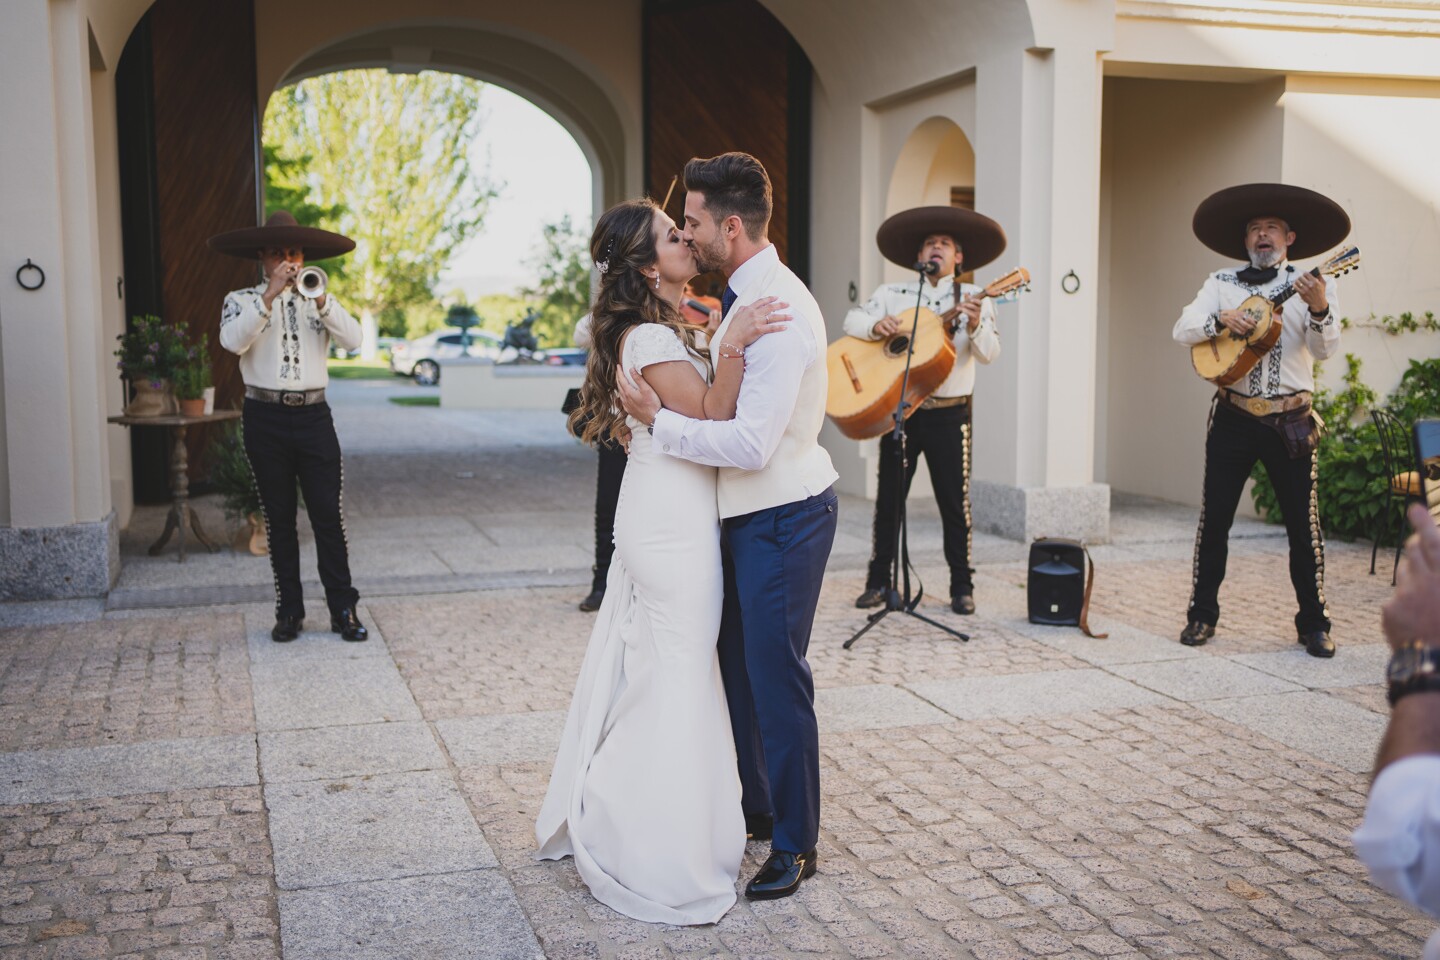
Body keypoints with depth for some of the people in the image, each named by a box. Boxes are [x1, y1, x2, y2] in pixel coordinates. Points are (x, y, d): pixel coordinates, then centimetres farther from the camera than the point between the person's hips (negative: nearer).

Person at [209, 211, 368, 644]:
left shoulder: (318, 300, 14)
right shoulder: (241, 300, 8)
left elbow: (352, 339, -4)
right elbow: (233, 341, -14)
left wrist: (320, 299, -17)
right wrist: (270, 295, -19)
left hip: (313, 416, 1)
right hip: (266, 417, -1)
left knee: (328, 515, -3)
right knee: (279, 518, 5)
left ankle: (343, 609, 1)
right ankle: (289, 610, 12)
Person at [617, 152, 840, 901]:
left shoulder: (779, 310, -23)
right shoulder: (745, 296, 8)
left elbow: (752, 445, -28)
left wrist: (657, 421, -20)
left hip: (783, 520, -10)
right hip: (748, 515, 10)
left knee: (776, 679, 1)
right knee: (737, 666, 20)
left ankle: (794, 845, 18)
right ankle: (754, 809, 39)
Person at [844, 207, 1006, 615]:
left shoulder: (974, 299, 2)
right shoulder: (893, 294, 8)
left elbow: (989, 353, -9)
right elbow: (852, 319, -1)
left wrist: (975, 325, -31)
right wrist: (876, 325, -22)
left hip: (949, 415, -1)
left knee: (955, 502, 3)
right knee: (888, 500, 5)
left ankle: (962, 587, 12)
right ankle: (878, 582, 15)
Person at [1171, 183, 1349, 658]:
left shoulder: (1312, 285, 3)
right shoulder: (1222, 282, 8)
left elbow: (1325, 350, -10)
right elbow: (1182, 329, -2)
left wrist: (1320, 311, -29)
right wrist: (1221, 319, -20)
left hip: (1291, 421, -1)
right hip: (1234, 417, 1)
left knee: (1303, 523, 1)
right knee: (1214, 517, 3)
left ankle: (1314, 623, 12)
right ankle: (1202, 614, 14)